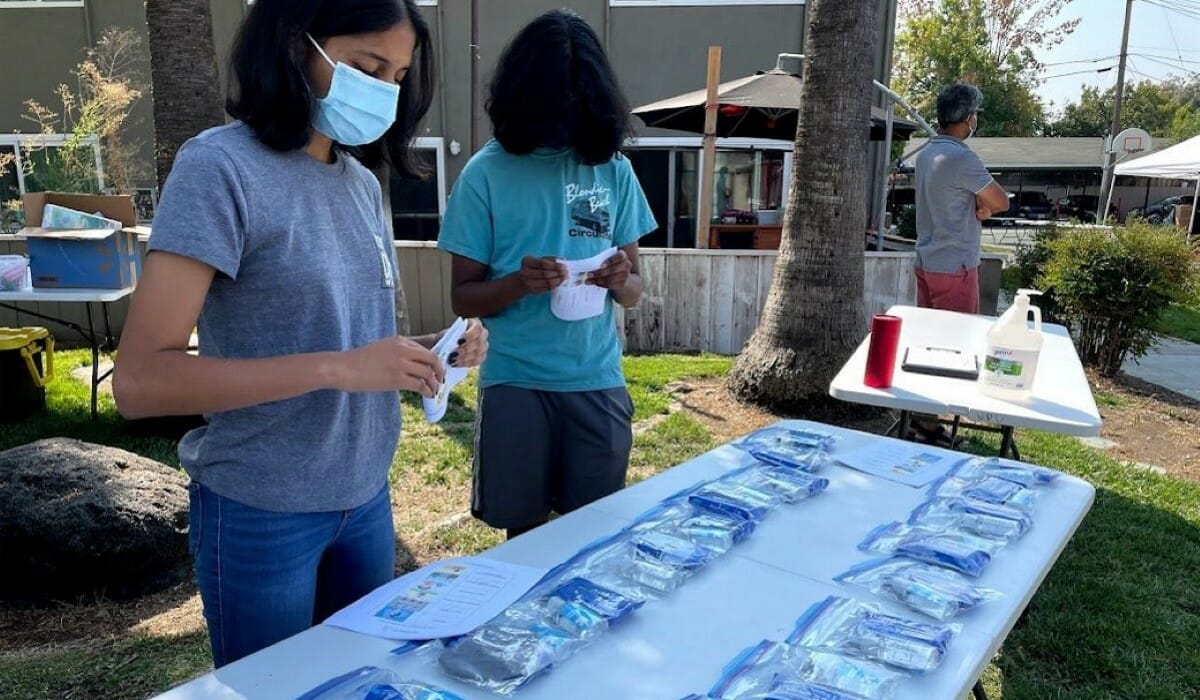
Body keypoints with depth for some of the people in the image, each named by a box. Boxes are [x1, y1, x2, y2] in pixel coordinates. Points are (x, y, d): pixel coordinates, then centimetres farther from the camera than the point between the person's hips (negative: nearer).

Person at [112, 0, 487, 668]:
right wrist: (339, 368, -28)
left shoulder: (363, 184, 5)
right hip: (262, 515, -6)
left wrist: (424, 351, -6)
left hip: (366, 498, 7)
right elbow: (141, 380, -21)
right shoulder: (221, 166, -16)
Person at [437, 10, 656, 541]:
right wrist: (519, 283, -22)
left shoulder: (614, 169, 4)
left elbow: (634, 292, 7)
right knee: (524, 530, 9)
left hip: (598, 381, 2)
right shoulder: (487, 172, -4)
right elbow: (463, 296, -3)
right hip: (515, 382, -2)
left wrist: (620, 280, -16)